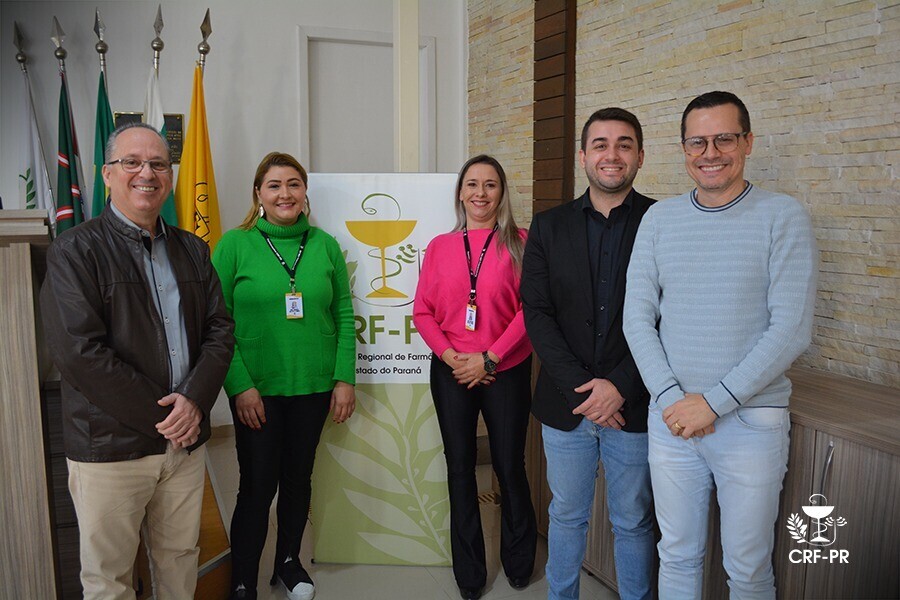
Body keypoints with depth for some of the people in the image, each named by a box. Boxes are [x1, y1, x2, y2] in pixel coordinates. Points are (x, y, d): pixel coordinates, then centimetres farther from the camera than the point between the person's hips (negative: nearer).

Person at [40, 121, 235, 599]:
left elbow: (220, 330, 5)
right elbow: (80, 352, -15)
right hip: (109, 447, -4)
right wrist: (160, 415, -15)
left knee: (180, 560, 17)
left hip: (186, 441, 4)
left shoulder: (192, 251, 10)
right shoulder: (74, 251, -6)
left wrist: (194, 400, -11)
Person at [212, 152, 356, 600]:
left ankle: (288, 561, 37)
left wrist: (345, 379, 0)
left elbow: (344, 316, 5)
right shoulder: (234, 244, -4)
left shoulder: (325, 245, 4)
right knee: (258, 484, 2)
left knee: (298, 477, 15)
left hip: (313, 386, 3)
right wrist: (240, 385, -11)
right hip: (256, 388, -3)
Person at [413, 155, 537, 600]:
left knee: (510, 466, 8)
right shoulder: (439, 247, 5)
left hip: (506, 371, -2)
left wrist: (490, 358, -13)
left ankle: (519, 563, 33)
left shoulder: (519, 243, -3)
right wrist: (451, 356, -9)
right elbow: (422, 312, 4)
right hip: (451, 374, 3)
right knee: (460, 467, 11)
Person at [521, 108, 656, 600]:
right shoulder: (548, 227, 3)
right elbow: (537, 314, -2)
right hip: (565, 404, 2)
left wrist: (621, 387, -15)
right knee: (567, 517, 18)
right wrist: (578, 387, -12)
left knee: (633, 522, 15)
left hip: (634, 406, -2)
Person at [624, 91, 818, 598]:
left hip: (752, 420, -2)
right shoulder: (660, 219, 4)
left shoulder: (783, 217, -6)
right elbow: (638, 316, 1)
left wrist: (714, 401, -15)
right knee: (678, 556, 16)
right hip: (671, 418, 3)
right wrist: (671, 396, -10)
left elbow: (792, 329, -12)